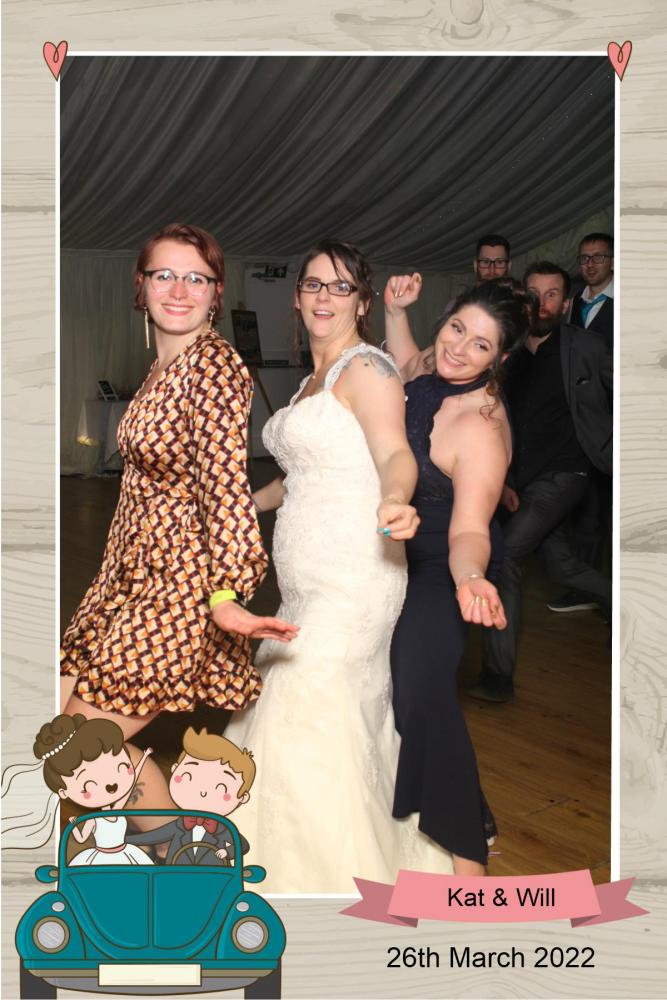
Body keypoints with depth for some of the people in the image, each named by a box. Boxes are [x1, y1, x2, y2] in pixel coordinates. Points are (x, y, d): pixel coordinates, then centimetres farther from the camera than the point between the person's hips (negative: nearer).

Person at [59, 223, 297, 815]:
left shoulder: (214, 362, -16)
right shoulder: (164, 365, 12)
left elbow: (226, 479, -24)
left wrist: (226, 595, -32)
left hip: (181, 586, -9)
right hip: (133, 572, 9)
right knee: (64, 717, 10)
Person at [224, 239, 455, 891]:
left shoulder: (366, 368, -8)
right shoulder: (313, 379, 19)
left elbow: (395, 453, -22)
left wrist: (394, 504, -43)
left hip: (353, 579, -9)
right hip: (308, 584, 9)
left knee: (308, 729, -11)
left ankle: (342, 871, 6)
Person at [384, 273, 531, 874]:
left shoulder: (481, 431, -32)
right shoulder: (441, 375, -9)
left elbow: (469, 531, -38)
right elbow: (405, 364, 16)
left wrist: (471, 577, -59)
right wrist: (395, 310, -1)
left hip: (439, 566, -9)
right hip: (405, 553, 9)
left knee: (421, 682, -21)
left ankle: (465, 846, -3)